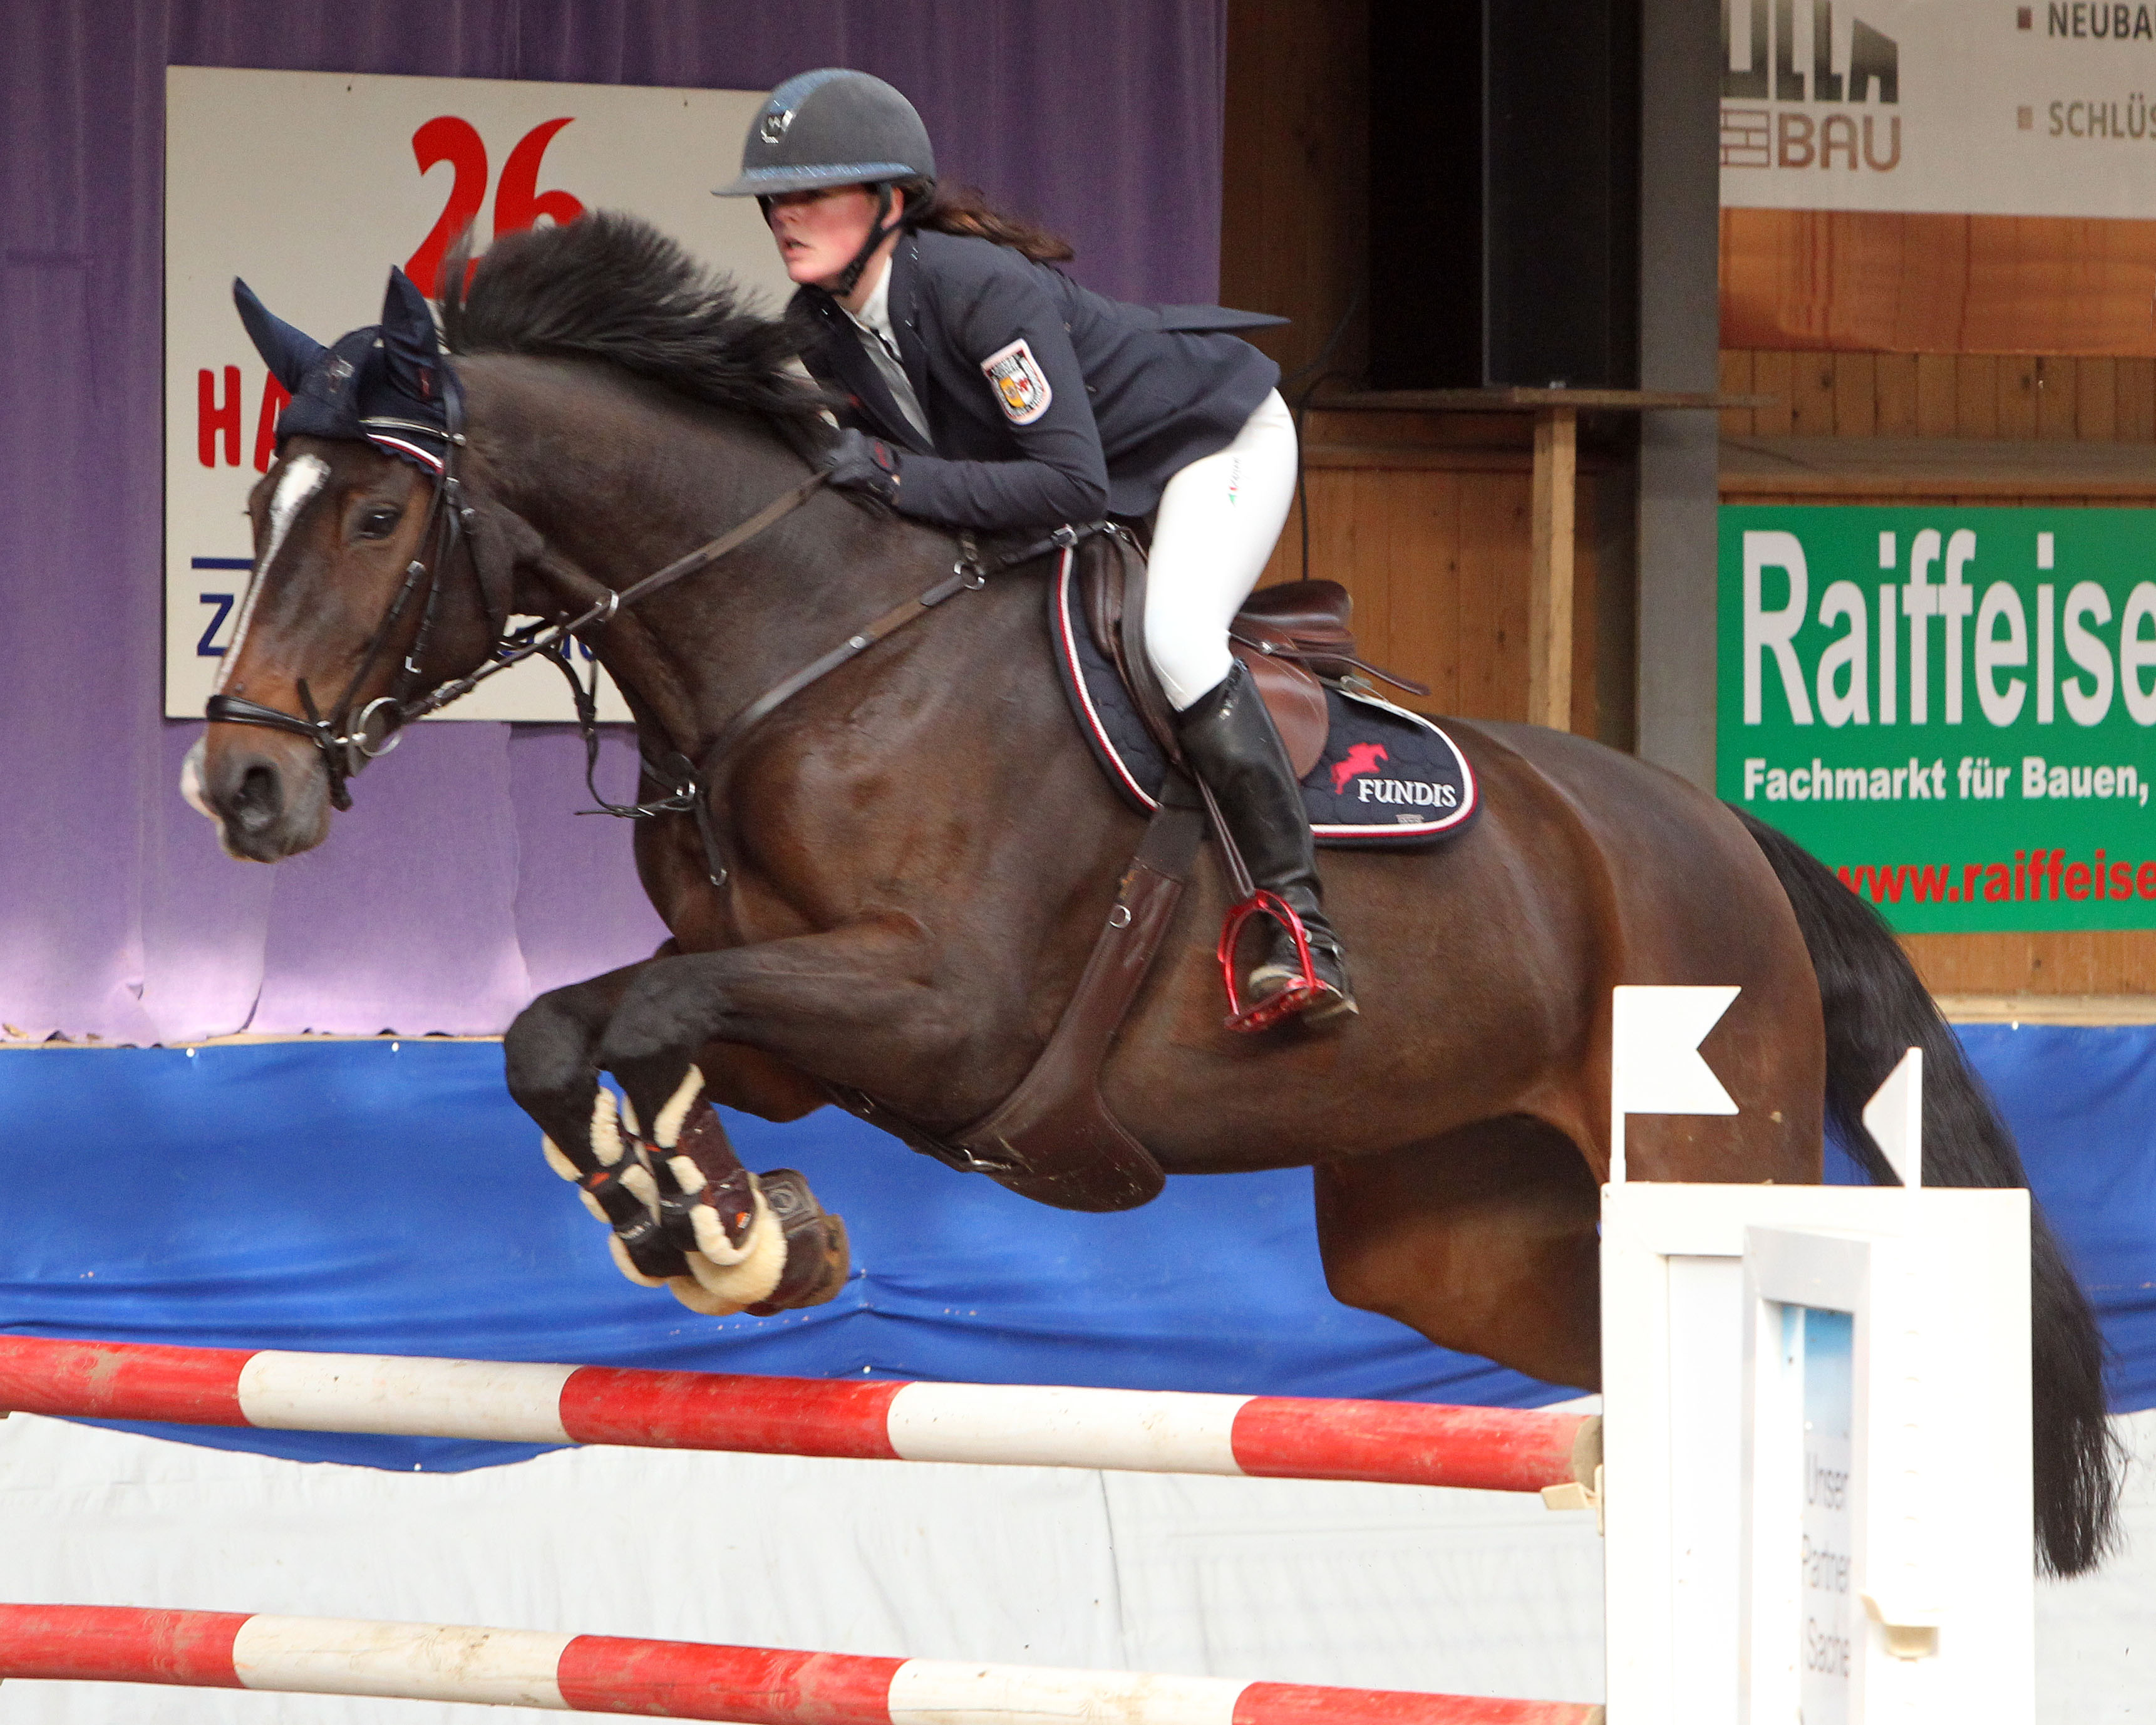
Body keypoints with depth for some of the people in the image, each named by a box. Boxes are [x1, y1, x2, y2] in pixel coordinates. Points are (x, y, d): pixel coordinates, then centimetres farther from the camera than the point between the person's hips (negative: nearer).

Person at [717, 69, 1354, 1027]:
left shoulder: (981, 288, -38)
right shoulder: (819, 326, -13)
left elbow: (1071, 485, -41)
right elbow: (879, 448, 2)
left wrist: (898, 475, -41)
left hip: (1218, 438, -9)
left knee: (1175, 635, -31)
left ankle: (1301, 925, -28)